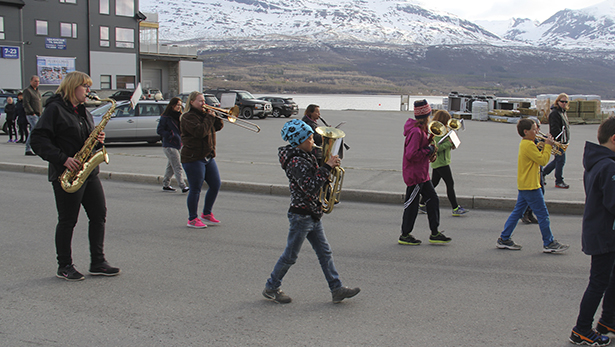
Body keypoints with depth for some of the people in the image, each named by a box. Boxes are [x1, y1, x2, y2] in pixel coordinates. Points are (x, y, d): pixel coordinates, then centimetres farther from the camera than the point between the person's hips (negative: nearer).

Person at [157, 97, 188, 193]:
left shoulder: (179, 116, 13)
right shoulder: (165, 117, -9)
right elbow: (159, 130, -11)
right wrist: (170, 135, -21)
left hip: (177, 145, 8)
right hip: (169, 146, -8)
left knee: (171, 166, 15)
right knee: (177, 167, -11)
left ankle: (166, 185, 25)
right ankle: (183, 186, -13)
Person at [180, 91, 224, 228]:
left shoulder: (204, 114, 16)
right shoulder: (187, 117, -10)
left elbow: (218, 127, 15)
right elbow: (200, 132, -24)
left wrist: (216, 116, -2)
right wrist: (210, 117, -17)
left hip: (208, 157, 9)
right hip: (193, 158, -9)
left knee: (216, 185, 9)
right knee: (195, 190, -4)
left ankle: (206, 214, 23)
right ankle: (192, 219, 7)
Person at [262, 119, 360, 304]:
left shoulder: (306, 157, 10)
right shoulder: (296, 162, -21)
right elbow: (311, 187, -29)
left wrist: (330, 166, 5)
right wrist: (327, 167, -26)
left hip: (312, 215, 10)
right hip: (301, 215, -9)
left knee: (324, 252, 9)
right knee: (290, 256, 3)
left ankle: (337, 289, 12)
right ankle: (271, 288, 18)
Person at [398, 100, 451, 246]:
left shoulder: (421, 130, 11)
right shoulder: (416, 132, -22)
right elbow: (411, 154, -27)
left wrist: (430, 152, 5)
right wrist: (428, 150, -17)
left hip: (422, 173, 11)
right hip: (414, 174, -11)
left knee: (432, 199, 13)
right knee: (411, 205, 0)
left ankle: (435, 233, 19)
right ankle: (405, 235, 12)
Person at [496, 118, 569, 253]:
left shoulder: (524, 144, 14)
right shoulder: (529, 145, -18)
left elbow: (538, 157, 19)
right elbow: (543, 160, -18)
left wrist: (545, 147, 8)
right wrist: (548, 146, -8)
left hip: (523, 186, 10)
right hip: (531, 186, -10)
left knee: (517, 212, 13)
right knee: (543, 215, -1)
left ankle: (504, 239, 15)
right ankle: (549, 243, 7)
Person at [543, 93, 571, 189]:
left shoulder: (563, 112, 16)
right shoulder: (554, 113, -16)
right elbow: (555, 129, -22)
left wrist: (566, 140, 19)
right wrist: (559, 141, -25)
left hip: (563, 141, 10)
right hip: (558, 141, -10)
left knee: (558, 160, 16)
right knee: (561, 160, -4)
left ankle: (541, 174, 27)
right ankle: (559, 182, 5)